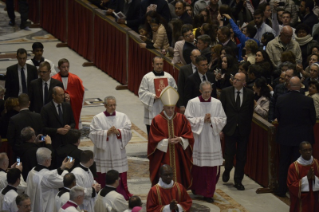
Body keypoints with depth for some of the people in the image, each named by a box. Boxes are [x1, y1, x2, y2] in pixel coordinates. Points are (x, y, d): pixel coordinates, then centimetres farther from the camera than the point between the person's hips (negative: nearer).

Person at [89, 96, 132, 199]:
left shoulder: (123, 117, 6)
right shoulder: (97, 118, 0)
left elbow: (128, 132, 2)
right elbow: (93, 134, -7)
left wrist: (118, 132, -15)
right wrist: (107, 133, -17)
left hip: (118, 152, 2)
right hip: (103, 154, -2)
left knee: (120, 178, 1)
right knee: (103, 178, -1)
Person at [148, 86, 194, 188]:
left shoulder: (181, 118, 5)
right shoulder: (157, 120, -3)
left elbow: (188, 135, 4)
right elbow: (154, 139, -5)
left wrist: (180, 139, -15)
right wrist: (166, 141, -17)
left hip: (178, 156, 2)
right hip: (162, 157, -2)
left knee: (178, 177, 3)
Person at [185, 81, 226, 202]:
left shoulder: (217, 103, 4)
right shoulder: (192, 103, -2)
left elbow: (223, 120, 4)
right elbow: (188, 119, -7)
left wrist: (211, 120, -12)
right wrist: (202, 120, -14)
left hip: (212, 140, 2)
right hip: (197, 139, -2)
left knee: (211, 168, 0)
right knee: (197, 166, 5)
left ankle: (208, 194, 6)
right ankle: (196, 188, 28)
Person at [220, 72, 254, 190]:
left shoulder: (249, 94, -1)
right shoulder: (226, 92, -3)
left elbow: (250, 112, 5)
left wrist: (248, 126, 1)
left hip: (243, 130, 1)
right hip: (229, 128, -1)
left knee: (241, 156, 5)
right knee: (229, 154, 0)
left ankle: (238, 181, 16)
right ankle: (227, 171, 30)